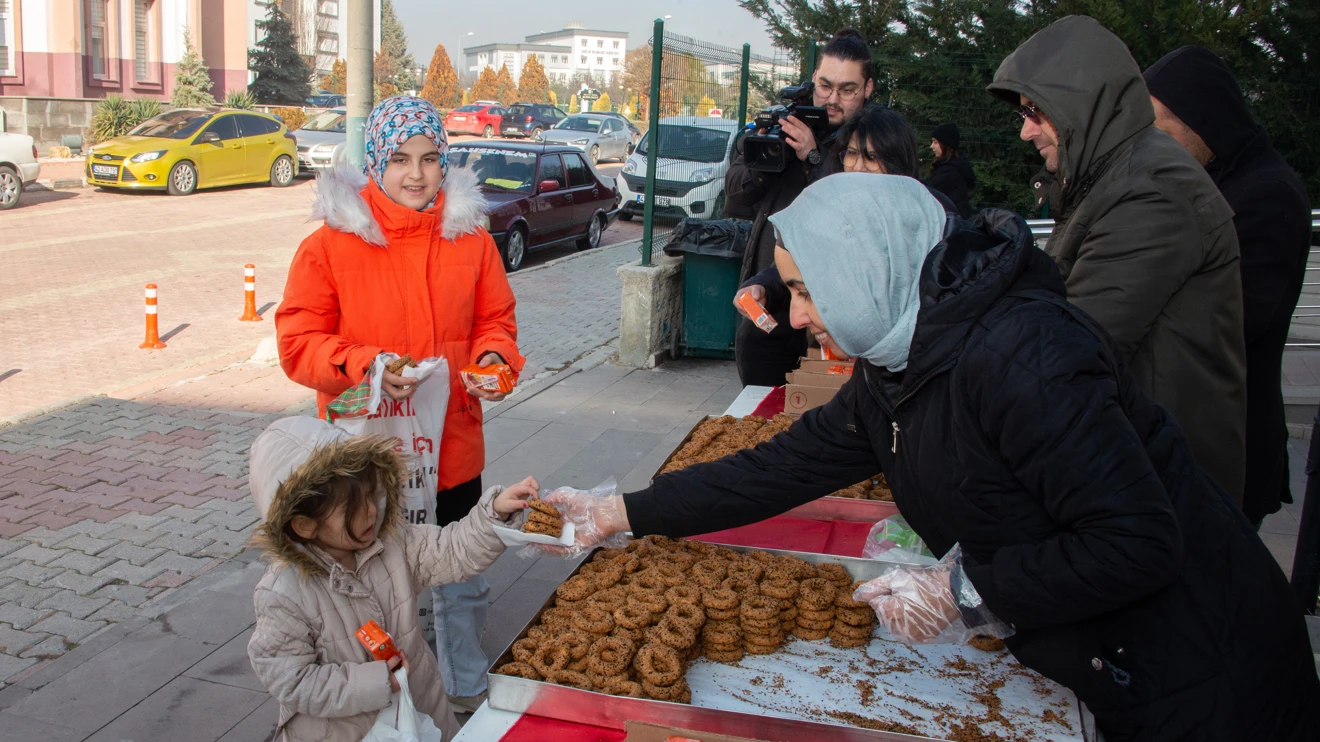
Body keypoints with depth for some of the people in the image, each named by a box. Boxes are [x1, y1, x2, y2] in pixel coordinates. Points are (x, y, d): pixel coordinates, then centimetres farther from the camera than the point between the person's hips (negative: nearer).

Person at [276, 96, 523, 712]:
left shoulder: (469, 237, 0)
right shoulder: (331, 243, -9)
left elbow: (494, 319, 8)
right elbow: (298, 342, -9)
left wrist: (494, 356, -14)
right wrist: (362, 365, -27)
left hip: (452, 450, 3)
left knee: (463, 583, 20)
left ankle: (467, 690, 45)